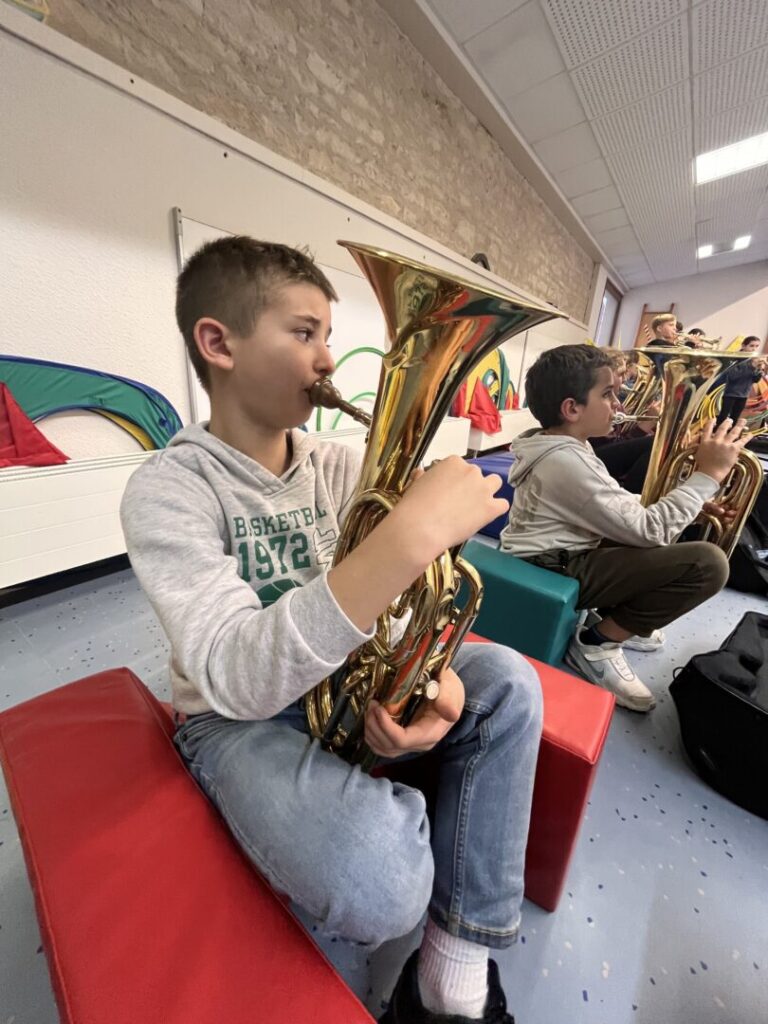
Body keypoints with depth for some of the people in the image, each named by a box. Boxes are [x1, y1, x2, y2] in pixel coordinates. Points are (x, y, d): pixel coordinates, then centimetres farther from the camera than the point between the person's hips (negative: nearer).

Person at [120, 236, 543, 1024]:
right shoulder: (169, 488, -19)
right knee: (382, 883, -30)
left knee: (507, 685, -12)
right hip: (237, 717, -4)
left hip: (345, 678, 5)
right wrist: (412, 534, -44)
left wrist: (437, 677, -22)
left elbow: (394, 598, -1)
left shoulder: (338, 467, -3)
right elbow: (239, 679, -33)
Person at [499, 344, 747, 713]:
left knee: (669, 525, 21)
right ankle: (595, 644, -4)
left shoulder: (562, 445, 7)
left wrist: (691, 501, 4)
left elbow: (619, 505, 14)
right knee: (708, 562, -18)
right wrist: (708, 474, -11)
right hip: (554, 571, -10)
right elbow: (651, 532, -20)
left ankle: (614, 617, 23)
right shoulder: (566, 462, -25)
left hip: (559, 554, 10)